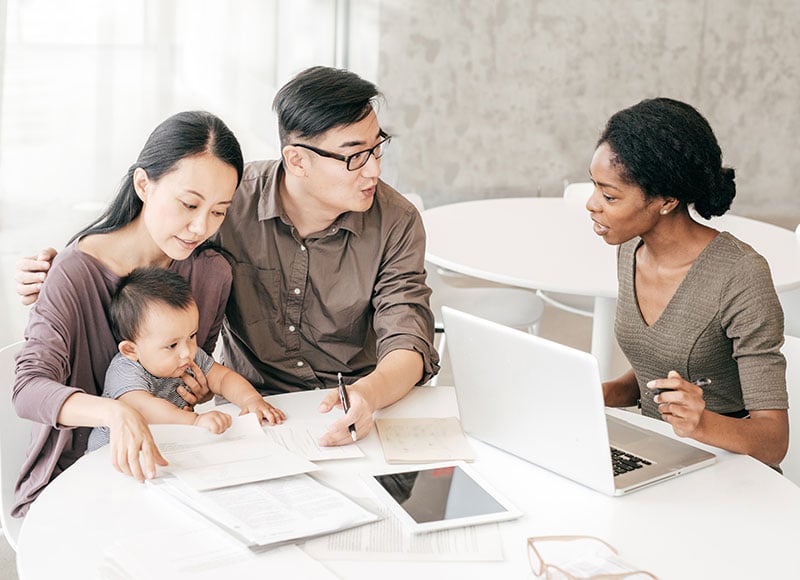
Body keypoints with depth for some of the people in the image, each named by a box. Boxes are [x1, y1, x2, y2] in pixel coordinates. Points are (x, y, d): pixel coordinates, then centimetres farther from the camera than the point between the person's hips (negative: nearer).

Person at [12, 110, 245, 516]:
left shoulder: (212, 273, -1)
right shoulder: (77, 270, -16)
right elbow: (29, 387, -26)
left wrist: (196, 391, -9)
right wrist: (116, 413, -45)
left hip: (166, 465, 5)